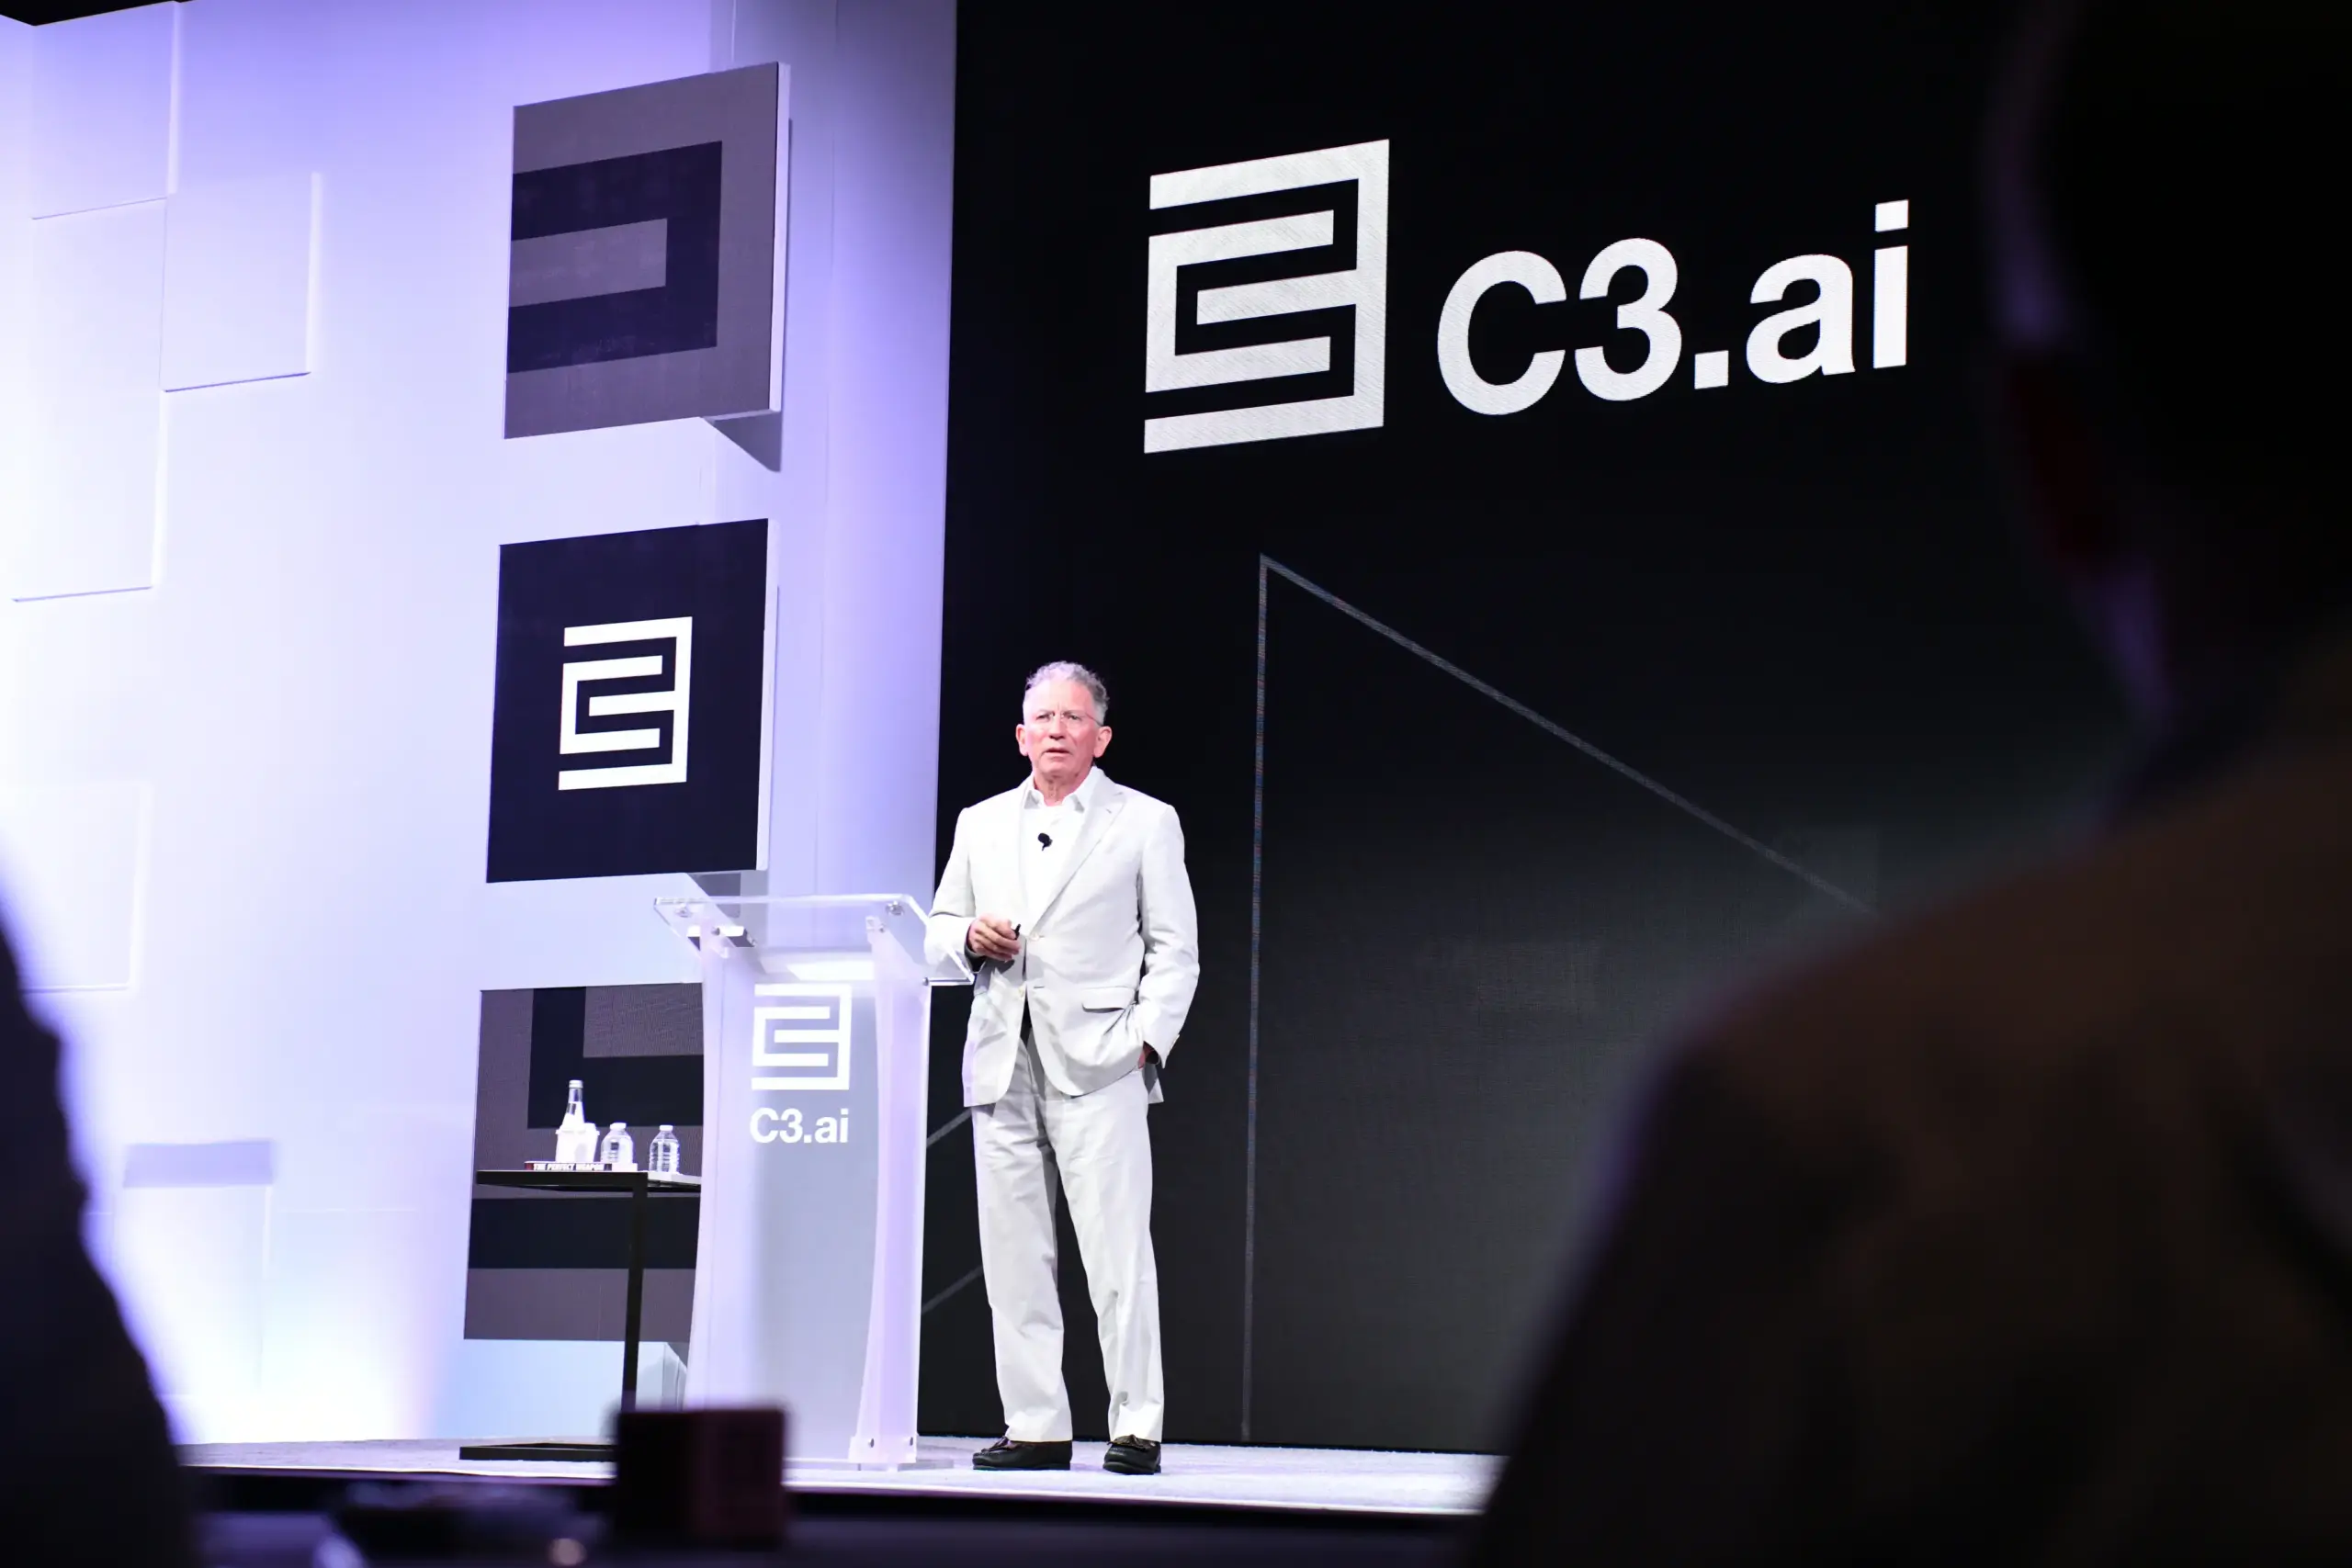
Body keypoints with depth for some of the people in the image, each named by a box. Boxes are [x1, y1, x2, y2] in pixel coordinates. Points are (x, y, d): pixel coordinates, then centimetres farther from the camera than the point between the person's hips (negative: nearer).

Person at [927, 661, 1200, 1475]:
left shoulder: (1144, 822, 7)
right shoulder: (980, 824, 18)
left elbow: (1174, 950, 4)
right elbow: (939, 927, 21)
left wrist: (1147, 1039, -8)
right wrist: (969, 937, -2)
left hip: (1098, 1064, -4)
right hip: (1002, 1063, 4)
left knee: (1117, 1251, -9)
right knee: (1012, 1255, 3)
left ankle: (1136, 1427, -5)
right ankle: (1036, 1427, 8)